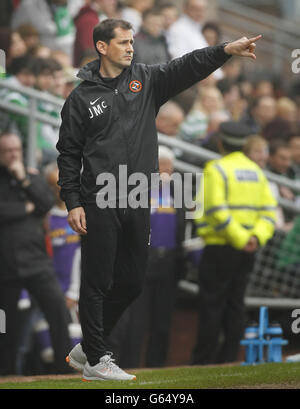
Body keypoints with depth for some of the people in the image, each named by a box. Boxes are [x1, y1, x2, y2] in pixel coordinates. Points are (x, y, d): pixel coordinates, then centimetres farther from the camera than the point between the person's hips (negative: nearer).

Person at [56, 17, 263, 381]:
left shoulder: (146, 81, 9)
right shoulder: (81, 98, 1)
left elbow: (187, 67, -5)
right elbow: (69, 154, 1)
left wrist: (226, 50, -21)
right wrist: (73, 203, -7)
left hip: (137, 204, 5)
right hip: (99, 205, -5)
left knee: (130, 283, 11)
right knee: (97, 283, -2)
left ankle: (85, 349, 26)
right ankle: (94, 360, 7)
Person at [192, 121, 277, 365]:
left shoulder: (216, 169, -8)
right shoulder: (256, 171, 12)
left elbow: (216, 210, -18)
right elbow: (269, 210, 6)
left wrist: (241, 239, -16)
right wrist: (256, 237, -6)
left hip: (220, 247, -6)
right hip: (246, 253, 6)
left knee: (211, 305, -3)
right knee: (235, 304, 10)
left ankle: (203, 361, -4)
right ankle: (229, 358, 10)